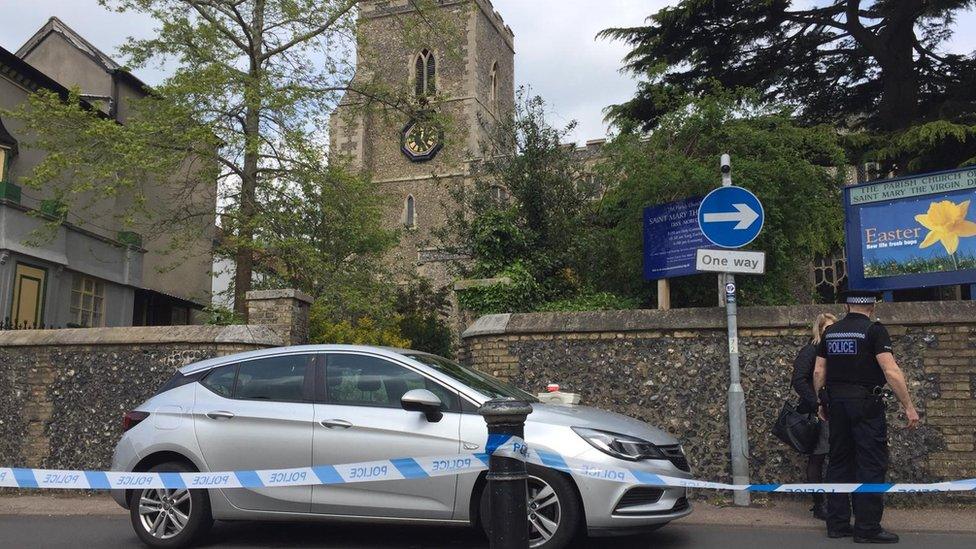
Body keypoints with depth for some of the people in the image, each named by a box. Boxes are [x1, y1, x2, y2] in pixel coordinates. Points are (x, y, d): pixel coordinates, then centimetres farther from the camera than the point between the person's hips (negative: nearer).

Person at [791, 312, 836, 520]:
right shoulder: (810, 351, -5)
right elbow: (798, 380, -13)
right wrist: (817, 403, -18)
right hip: (815, 415, -6)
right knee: (816, 459, 0)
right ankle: (819, 505, 8)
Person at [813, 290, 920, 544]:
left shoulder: (830, 332, 9)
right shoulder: (874, 330, -8)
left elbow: (818, 372, 10)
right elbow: (891, 372, -15)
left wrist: (822, 403, 19)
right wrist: (909, 406, -12)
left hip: (836, 404, 6)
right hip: (867, 405, -6)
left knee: (839, 463, 11)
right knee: (871, 466, -1)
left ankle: (837, 524, 15)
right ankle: (867, 528, 0)